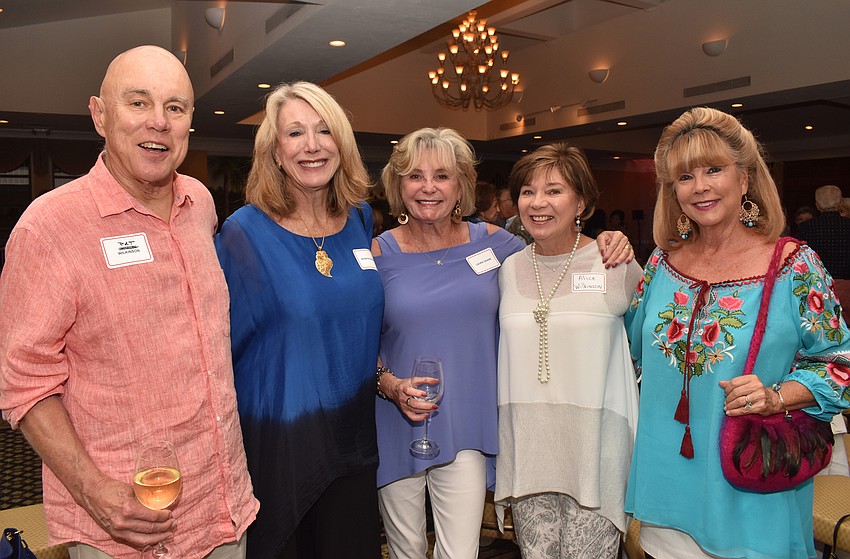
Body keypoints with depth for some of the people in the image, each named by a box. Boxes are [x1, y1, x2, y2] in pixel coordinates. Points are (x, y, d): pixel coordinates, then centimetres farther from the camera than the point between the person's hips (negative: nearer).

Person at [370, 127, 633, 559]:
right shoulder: (378, 254, -4)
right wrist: (391, 386, -17)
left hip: (465, 430, 0)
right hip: (396, 430, 0)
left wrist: (608, 247, -6)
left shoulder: (490, 241, -1)